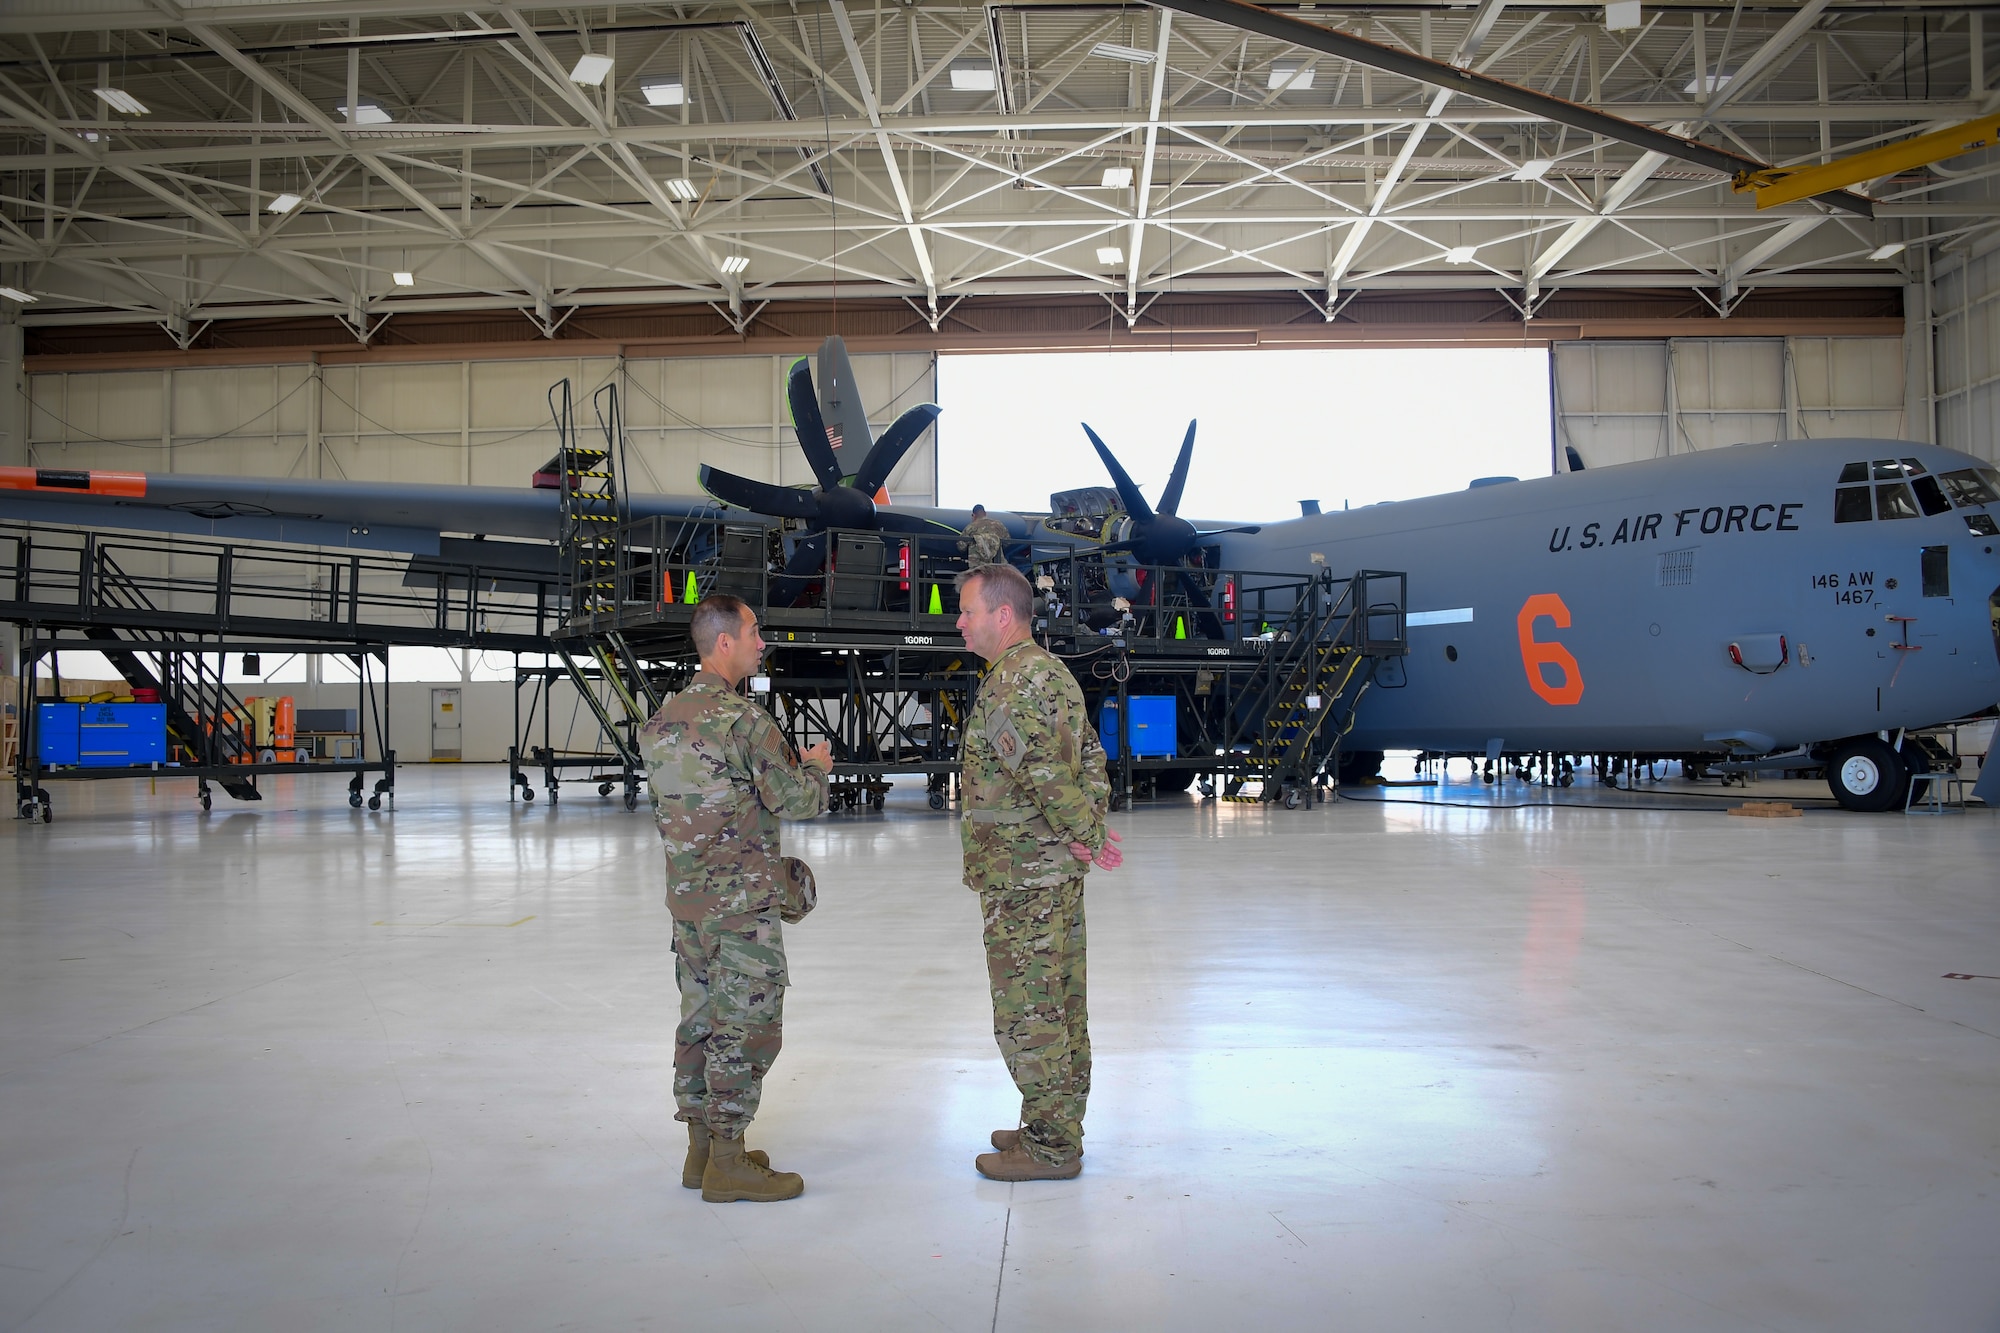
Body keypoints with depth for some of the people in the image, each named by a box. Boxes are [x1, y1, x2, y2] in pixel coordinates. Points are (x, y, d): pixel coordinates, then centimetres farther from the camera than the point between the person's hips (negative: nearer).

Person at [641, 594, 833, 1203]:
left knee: (701, 1019, 14)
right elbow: (797, 801, -14)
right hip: (743, 901, -8)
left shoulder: (662, 719, 9)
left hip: (686, 897, 8)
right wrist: (815, 767, 7)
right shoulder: (743, 719, -18)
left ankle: (701, 1149, 23)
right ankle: (727, 1163, 6)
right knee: (747, 1026, 0)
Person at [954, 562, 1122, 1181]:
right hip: (1058, 868, 10)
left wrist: (1087, 831, -15)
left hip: (1021, 873, -10)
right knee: (1060, 1002, 16)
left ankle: (1050, 1146, 7)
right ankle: (1058, 1127, 28)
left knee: (1026, 1010, -1)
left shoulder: (1012, 679, -18)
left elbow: (1044, 769, -26)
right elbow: (1092, 756, 17)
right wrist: (1091, 824, 6)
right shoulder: (1052, 670, 14)